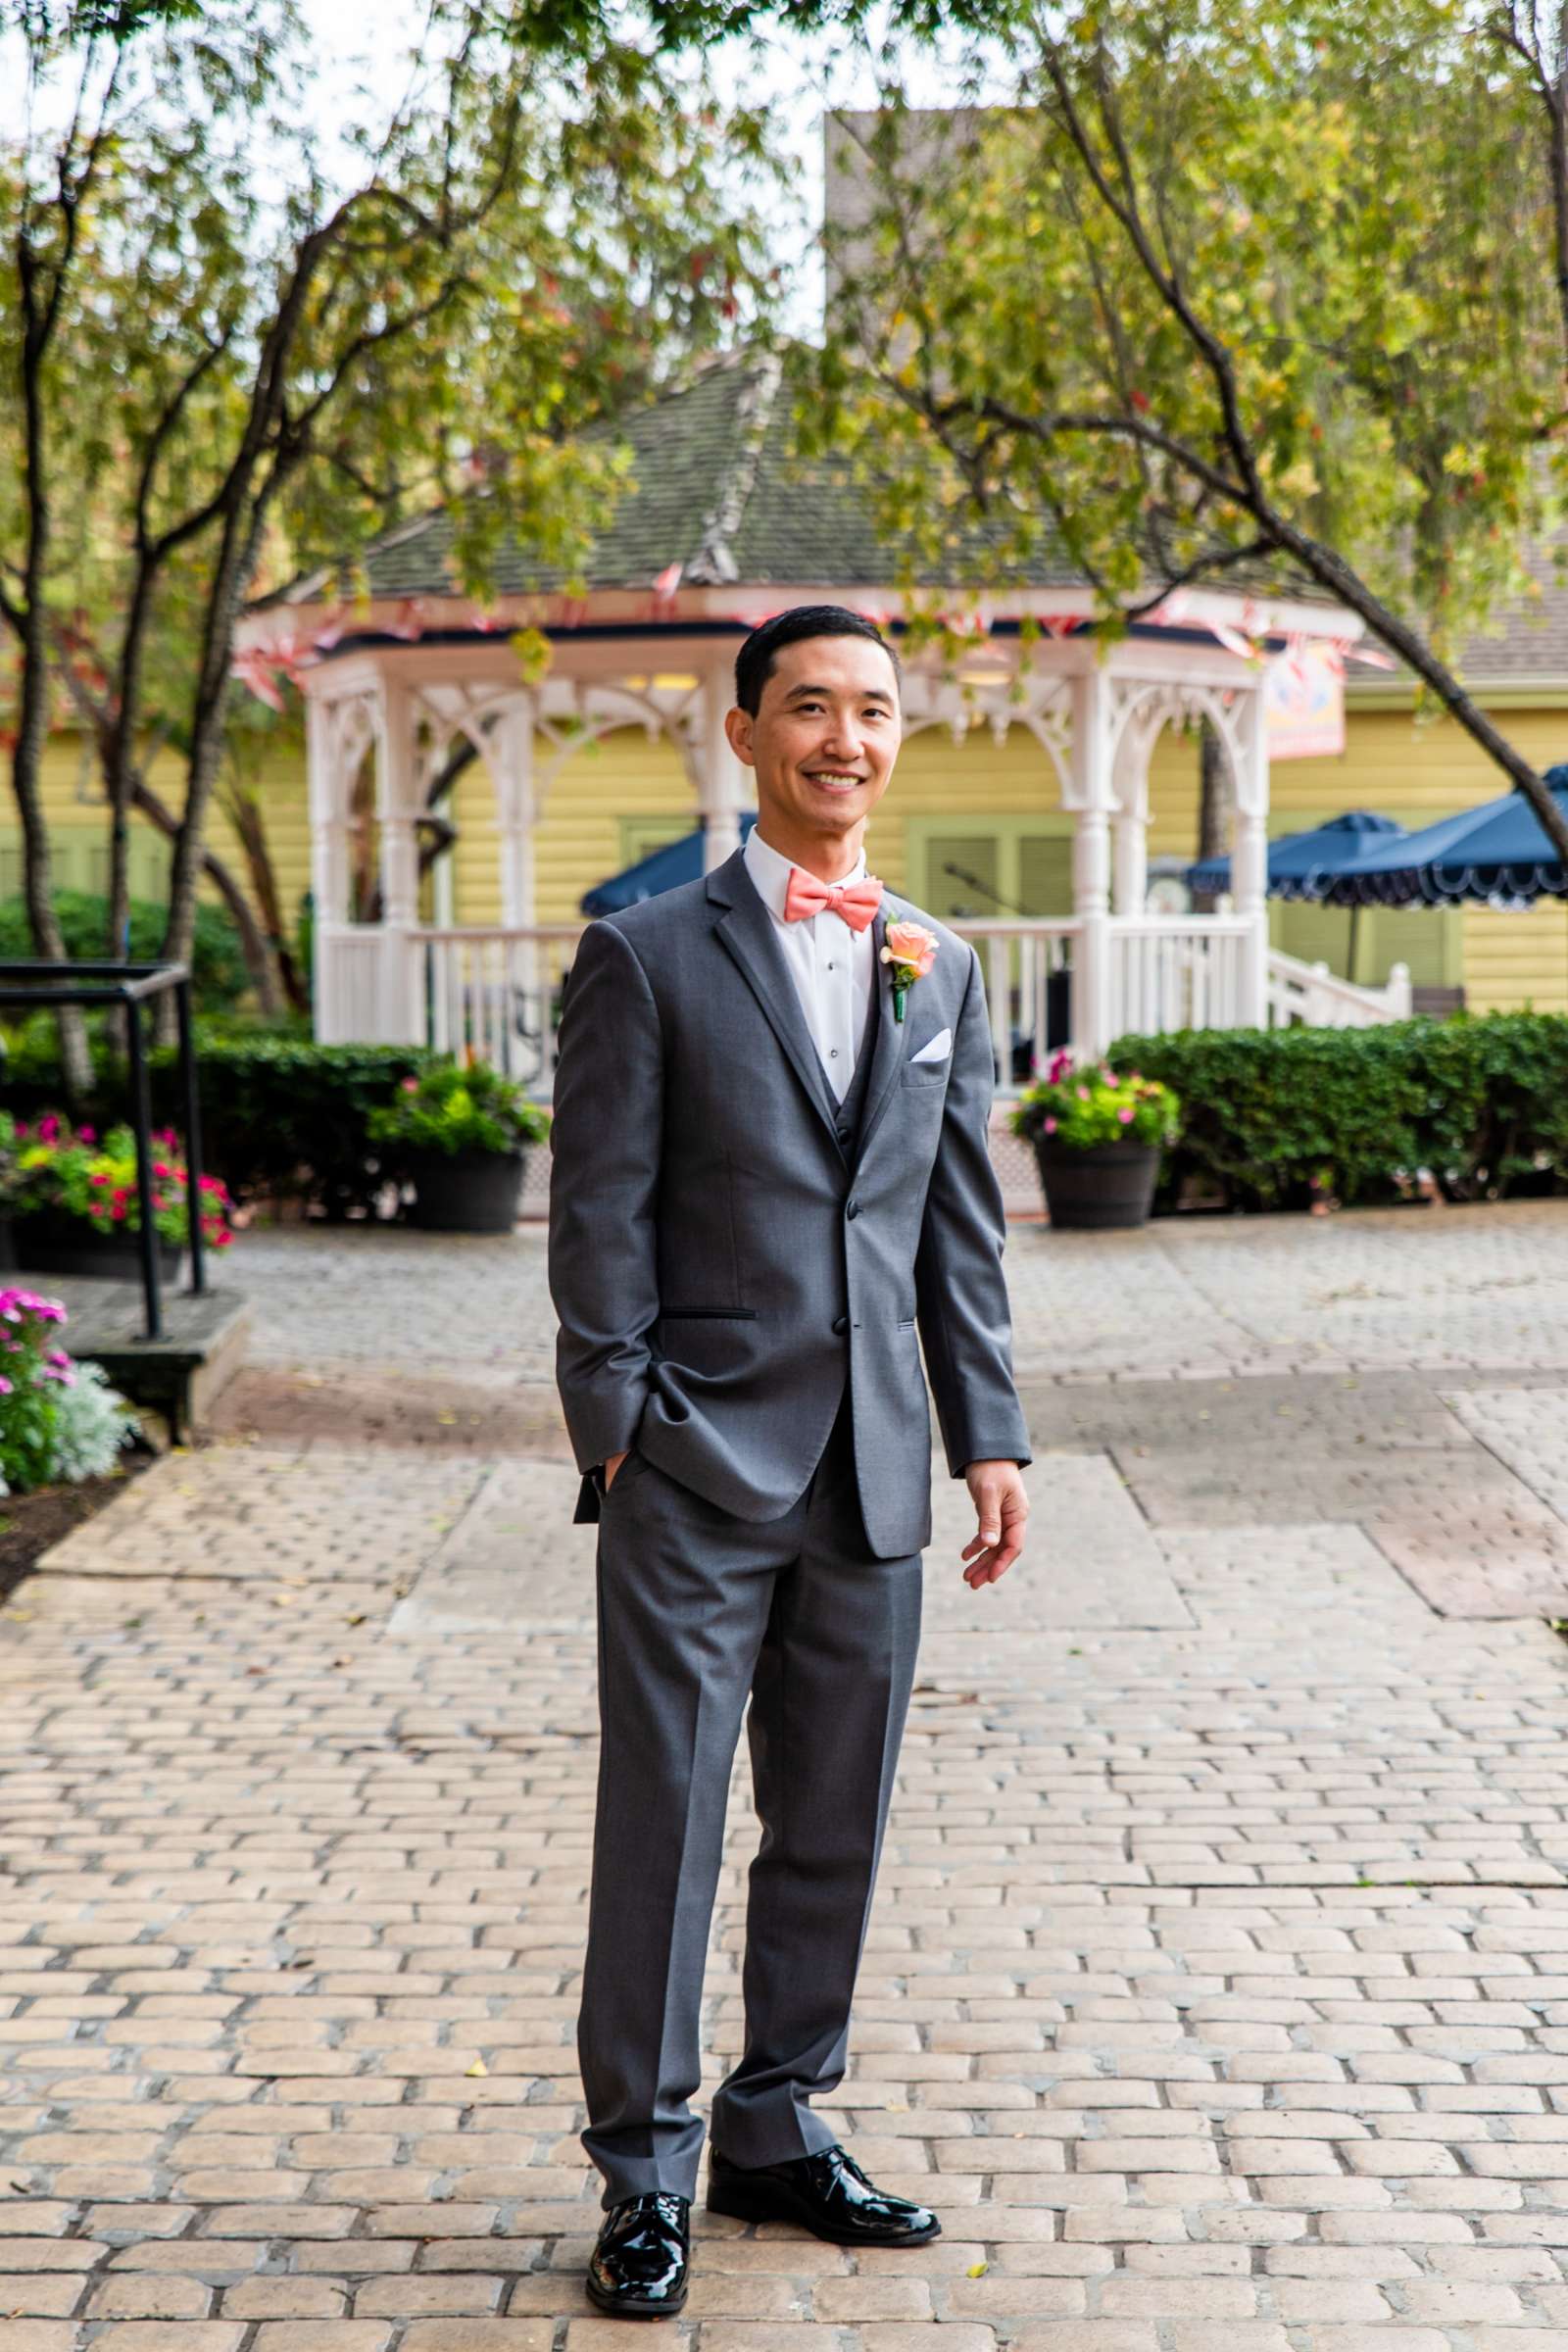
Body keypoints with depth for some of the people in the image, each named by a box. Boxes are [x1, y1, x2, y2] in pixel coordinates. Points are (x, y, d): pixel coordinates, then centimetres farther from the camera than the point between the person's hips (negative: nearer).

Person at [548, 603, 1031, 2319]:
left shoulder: (938, 969, 13)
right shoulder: (648, 956, -1)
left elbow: (959, 1223, 14)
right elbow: (600, 1215, -4)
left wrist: (988, 1434, 9)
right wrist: (621, 1436, -11)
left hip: (872, 1475, 5)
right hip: (699, 1470, -4)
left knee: (834, 1826, 12)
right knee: (663, 1824, 0)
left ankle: (779, 2130, 27)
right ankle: (646, 2173, 12)